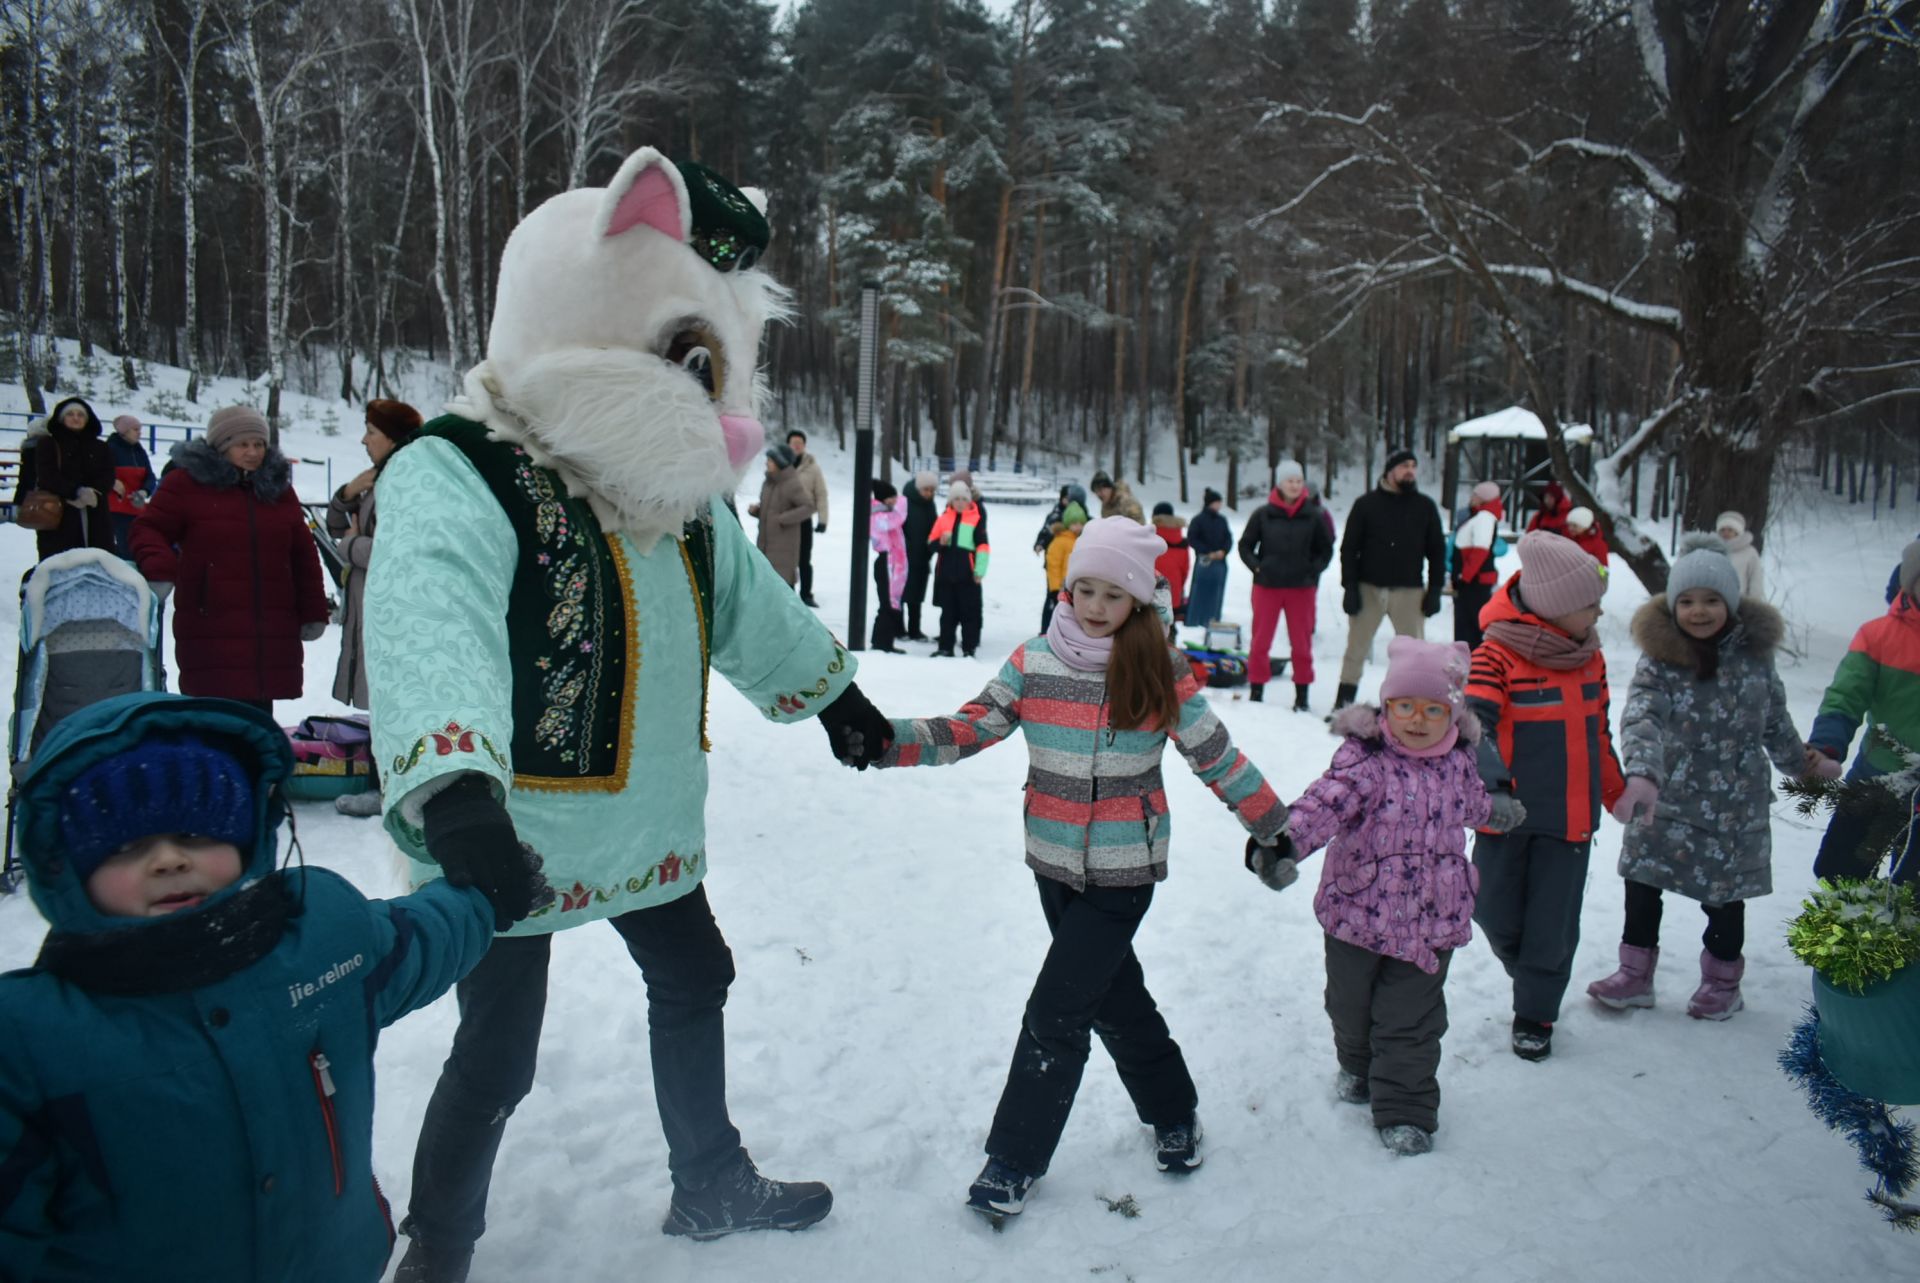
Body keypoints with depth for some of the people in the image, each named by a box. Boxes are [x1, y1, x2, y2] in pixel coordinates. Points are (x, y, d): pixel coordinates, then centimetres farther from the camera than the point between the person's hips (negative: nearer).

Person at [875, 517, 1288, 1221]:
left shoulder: (1161, 671, -8)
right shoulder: (1034, 661, -3)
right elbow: (967, 730, -6)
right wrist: (883, 741, -20)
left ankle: (1014, 1161, 11)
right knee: (1113, 997, 18)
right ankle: (1171, 1111, 42)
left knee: (1055, 1013, -5)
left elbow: (1216, 755, -1)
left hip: (1124, 871, -4)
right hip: (1054, 863, 4)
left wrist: (1274, 829, 4)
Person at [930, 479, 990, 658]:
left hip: (967, 574, -4)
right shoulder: (944, 518, 11)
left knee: (969, 612, 0)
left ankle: (969, 649, 5)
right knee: (948, 611, 10)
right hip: (946, 572, 4)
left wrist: (980, 570, -10)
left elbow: (983, 546, -5)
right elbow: (931, 541, 13)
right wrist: (941, 542, -10)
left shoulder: (976, 518, -1)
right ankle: (946, 647, 17)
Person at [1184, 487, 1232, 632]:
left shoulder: (1222, 520, 9)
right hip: (1203, 561, -4)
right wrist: (1208, 552, -10)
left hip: (1220, 562, 4)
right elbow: (1191, 539, -5)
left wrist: (1223, 551, -8)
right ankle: (1193, 621, 4)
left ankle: (1212, 620, 10)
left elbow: (1229, 538, 11)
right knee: (1200, 591, -3)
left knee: (1216, 593, 4)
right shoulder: (1198, 519, -4)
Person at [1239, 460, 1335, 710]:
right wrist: (1257, 567, -5)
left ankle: (1302, 694, 14)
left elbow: (1326, 550, 8)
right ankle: (1256, 690, 12)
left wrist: (1313, 571, -4)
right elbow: (1245, 546, 7)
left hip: (1302, 588, 0)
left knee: (1302, 643, 6)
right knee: (1260, 641, 3)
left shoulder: (1314, 516, -3)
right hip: (1267, 586, 0)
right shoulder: (1263, 515, -3)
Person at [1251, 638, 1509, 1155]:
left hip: (1430, 920, 2)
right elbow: (1326, 801, -35)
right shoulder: (1364, 758, -18)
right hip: (1358, 913, -2)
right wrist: (1286, 841, -53)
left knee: (1410, 1021, 5)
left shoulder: (1457, 763, 0)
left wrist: (1496, 813, 46)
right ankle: (1357, 1066, 48)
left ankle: (1406, 1110, 21)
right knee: (1350, 1005, 19)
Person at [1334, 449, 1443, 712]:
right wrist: (1350, 587, -6)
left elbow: (1437, 551, 9)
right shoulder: (1366, 504, 2)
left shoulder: (1425, 507, 7)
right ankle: (1343, 704, 12)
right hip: (1369, 589, -1)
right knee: (1356, 649, 4)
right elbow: (1349, 548, 1)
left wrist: (1435, 589, 1)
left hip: (1410, 592, 1)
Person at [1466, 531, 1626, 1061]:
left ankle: (1535, 1015, 25)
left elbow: (1597, 733, 17)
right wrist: (1491, 782, -43)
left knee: (1553, 923, 8)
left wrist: (1618, 791, 24)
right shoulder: (1498, 654, -16)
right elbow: (1475, 723, -28)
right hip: (1506, 812, -3)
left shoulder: (1590, 656, 4)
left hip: (1571, 815, 4)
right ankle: (1531, 980, 39)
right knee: (1496, 913, 10)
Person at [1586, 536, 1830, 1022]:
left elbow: (1775, 721, 12)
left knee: (1724, 895, 12)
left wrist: (1804, 763, 23)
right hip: (1665, 800, -1)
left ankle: (1723, 981, 33)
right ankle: (1635, 974, 24)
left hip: (1735, 804, 1)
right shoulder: (1659, 658, -13)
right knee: (1642, 887, 5)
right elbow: (1641, 717, -30)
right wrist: (1642, 774, -46)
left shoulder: (1754, 653, -5)